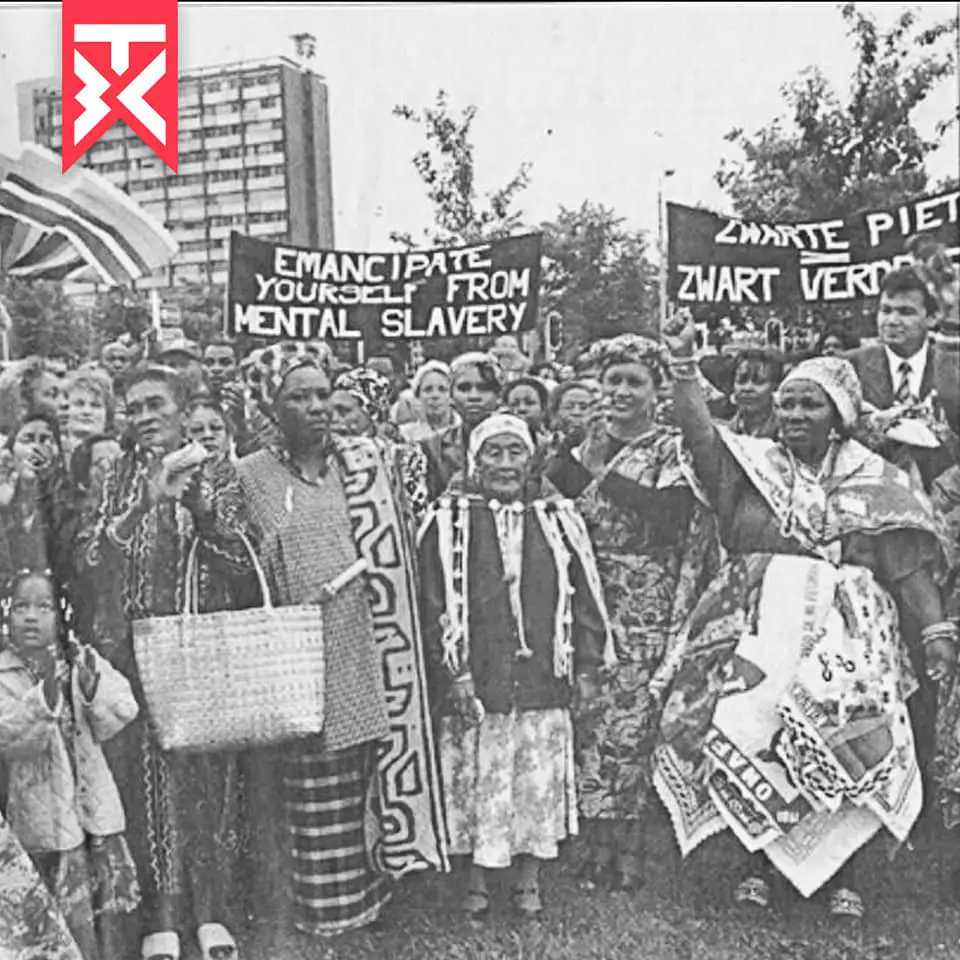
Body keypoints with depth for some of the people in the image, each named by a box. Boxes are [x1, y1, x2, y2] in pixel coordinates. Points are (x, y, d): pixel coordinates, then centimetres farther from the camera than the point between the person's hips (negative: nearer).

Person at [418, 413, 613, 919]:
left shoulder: (557, 520, 6)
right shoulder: (448, 522, -2)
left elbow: (585, 598, 8)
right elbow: (433, 606, -4)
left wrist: (586, 668, 5)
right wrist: (453, 674, -9)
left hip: (544, 684, 2)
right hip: (475, 685, -2)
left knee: (540, 783, 9)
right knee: (476, 784, 7)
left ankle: (529, 880, 27)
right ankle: (476, 880, 25)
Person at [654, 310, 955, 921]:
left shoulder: (875, 480, 7)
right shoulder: (755, 464, 8)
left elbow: (909, 565, 2)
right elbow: (702, 435, -8)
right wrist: (683, 365, -17)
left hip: (845, 638, 0)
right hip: (760, 632, 1)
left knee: (847, 751, -3)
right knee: (753, 745, -3)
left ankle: (844, 875, 15)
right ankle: (760, 862, 15)